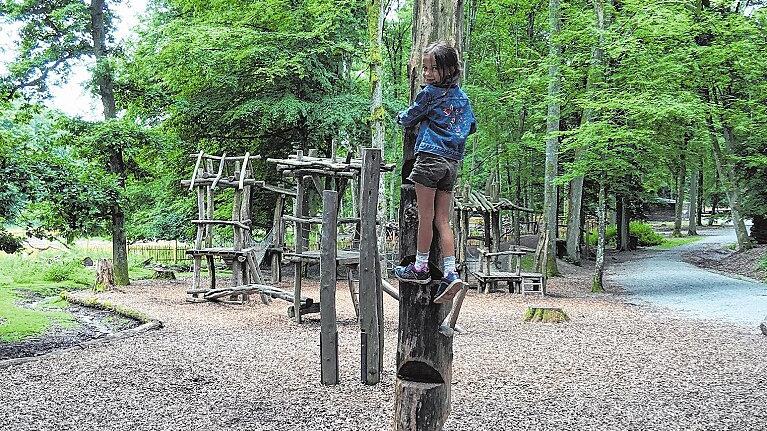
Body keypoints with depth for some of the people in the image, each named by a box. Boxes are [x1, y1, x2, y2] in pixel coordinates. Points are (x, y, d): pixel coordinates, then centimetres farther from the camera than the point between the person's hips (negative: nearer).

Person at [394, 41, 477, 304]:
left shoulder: (430, 93, -6)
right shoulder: (462, 96, 14)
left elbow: (408, 119, 4)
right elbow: (471, 126, 25)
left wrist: (401, 117, 26)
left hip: (430, 156, -7)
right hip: (452, 162, 7)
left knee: (426, 216, 1)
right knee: (443, 220, 6)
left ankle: (420, 267, 10)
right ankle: (450, 273, -1)